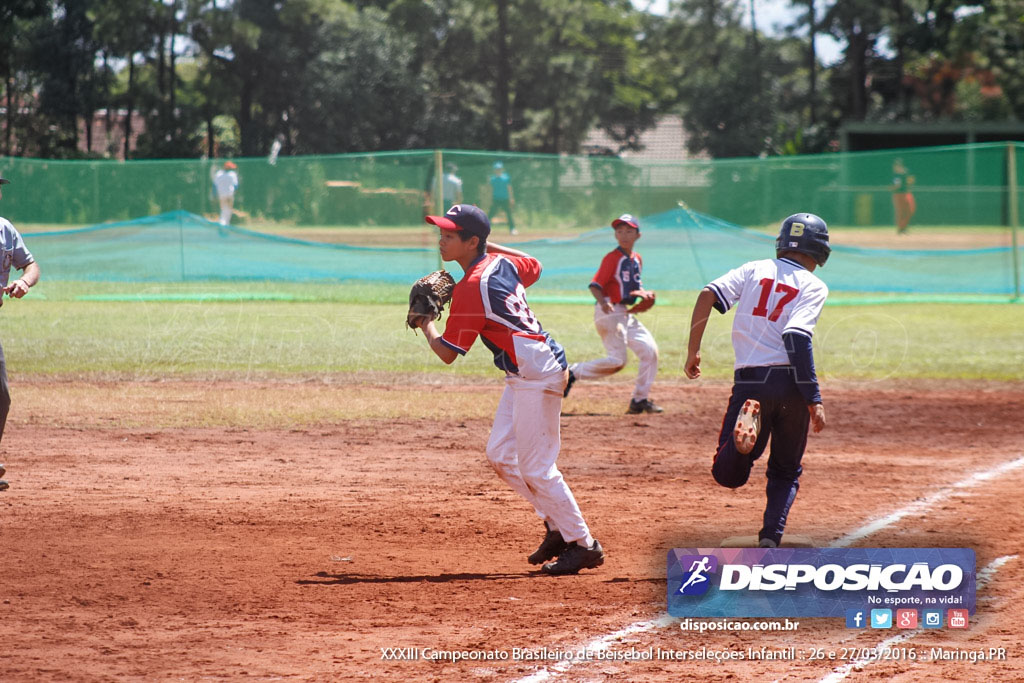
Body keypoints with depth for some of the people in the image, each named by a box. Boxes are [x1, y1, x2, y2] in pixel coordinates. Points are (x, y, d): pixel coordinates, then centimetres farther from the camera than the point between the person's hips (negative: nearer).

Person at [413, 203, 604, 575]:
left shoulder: (471, 287, -19)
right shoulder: (502, 263, 7)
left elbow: (447, 353, -14)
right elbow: (534, 267, 32)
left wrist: (424, 321, 4)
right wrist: (491, 245, 29)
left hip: (536, 374, -10)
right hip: (522, 375, 10)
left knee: (536, 467, -6)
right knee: (501, 454, 13)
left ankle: (583, 545, 1)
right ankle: (557, 526, 19)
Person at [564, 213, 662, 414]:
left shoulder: (636, 259, 12)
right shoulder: (612, 258, -12)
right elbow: (595, 285, -18)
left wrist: (644, 293, 5)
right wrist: (603, 302, -37)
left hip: (627, 314, 9)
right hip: (610, 312, -9)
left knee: (649, 350, 4)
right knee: (617, 360, -14)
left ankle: (640, 400, 11)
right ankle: (573, 373, -1)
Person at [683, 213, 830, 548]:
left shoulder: (754, 269, 12)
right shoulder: (814, 286, 2)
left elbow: (708, 295, -2)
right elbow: (796, 338, -13)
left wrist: (693, 351, 5)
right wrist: (814, 400, -14)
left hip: (750, 381, 1)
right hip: (791, 383, -1)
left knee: (728, 474, 4)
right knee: (786, 471, 18)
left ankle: (747, 419, -26)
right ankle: (771, 537, -5)